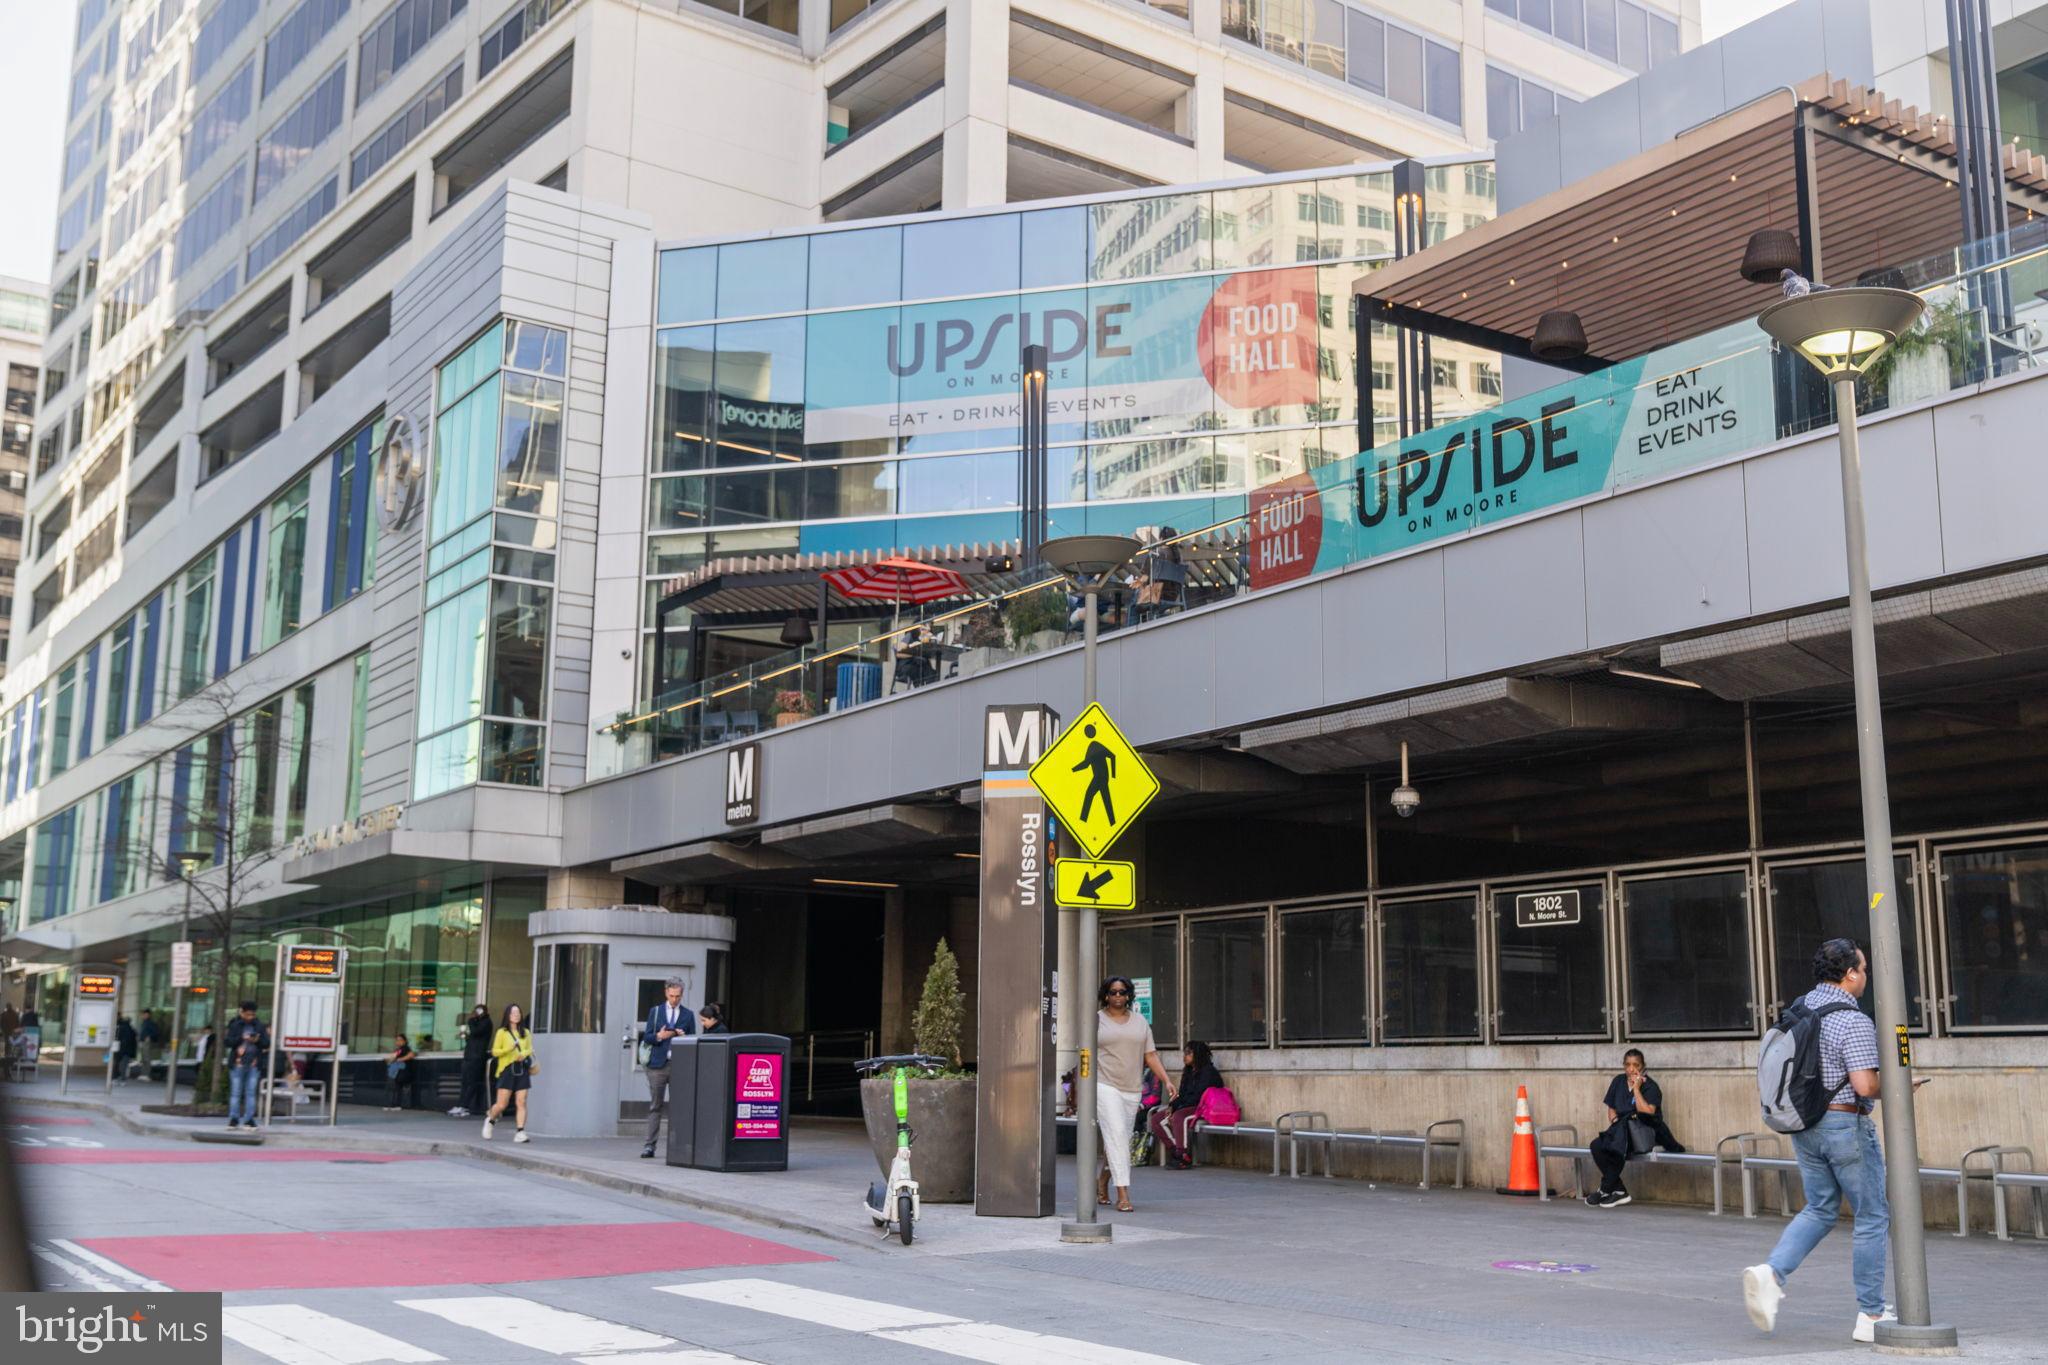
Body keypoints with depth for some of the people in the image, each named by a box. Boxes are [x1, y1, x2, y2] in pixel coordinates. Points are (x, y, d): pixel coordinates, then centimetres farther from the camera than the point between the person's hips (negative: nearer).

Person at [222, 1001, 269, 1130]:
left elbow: (266, 1044, 6)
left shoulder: (259, 1026, 7)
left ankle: (249, 1119, 6)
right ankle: (234, 1119, 8)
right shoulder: (235, 1025, 2)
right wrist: (241, 1038, -18)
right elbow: (227, 1042, -5)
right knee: (235, 1092, 2)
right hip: (237, 1064, -2)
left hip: (253, 1065, 2)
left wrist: (258, 1040, -14)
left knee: (251, 1093, 3)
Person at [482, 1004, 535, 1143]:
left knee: (521, 1102, -6)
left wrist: (525, 1053, -2)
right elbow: (495, 1051, 1)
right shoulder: (502, 1032, 3)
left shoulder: (526, 1033, 13)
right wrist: (508, 1049, -17)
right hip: (507, 1069, -3)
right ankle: (490, 1120, 27)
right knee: (501, 1104, -3)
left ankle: (520, 1132, -8)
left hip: (522, 1069, 3)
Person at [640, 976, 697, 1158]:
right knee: (655, 1106, 0)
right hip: (658, 1065, 0)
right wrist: (659, 1036, -12)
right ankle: (650, 1145, 0)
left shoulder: (688, 1015, 10)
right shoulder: (655, 1011, 11)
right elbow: (647, 1037, 7)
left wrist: (684, 1037, -11)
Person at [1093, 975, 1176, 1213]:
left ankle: (1103, 1182, 33)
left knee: (1121, 1139, 10)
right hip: (1104, 1086, -4)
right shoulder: (1096, 1020, 2)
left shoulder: (1140, 1022, 12)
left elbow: (1150, 1055, 9)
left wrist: (1166, 1080, -2)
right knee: (1116, 1135, -16)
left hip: (1132, 1089, 4)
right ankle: (1123, 1195, -19)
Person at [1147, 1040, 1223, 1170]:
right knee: (1157, 1119, -7)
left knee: (1179, 1117, -36)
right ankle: (1175, 1151, -10)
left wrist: (1176, 1109, -17)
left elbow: (1198, 1097, -16)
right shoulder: (1189, 1072, 19)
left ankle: (1184, 1157, -29)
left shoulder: (1208, 1072, -8)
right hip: (1186, 1108, 9)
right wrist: (1172, 1106, -2)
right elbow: (1183, 1095, 19)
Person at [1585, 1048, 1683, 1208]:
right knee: (1596, 1146, -25)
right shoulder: (1618, 1082, 14)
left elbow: (1647, 1112, -18)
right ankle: (1619, 1191, -18)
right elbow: (1611, 1110, 19)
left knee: (1616, 1145, -35)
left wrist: (1636, 1088, -16)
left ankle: (1606, 1190, -20)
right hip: (1621, 1131, 6)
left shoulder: (1650, 1087, -3)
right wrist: (1615, 1121, -3)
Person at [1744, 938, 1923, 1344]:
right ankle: (1871, 1316, 12)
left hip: (1804, 1127, 7)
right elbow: (1865, 1085, -24)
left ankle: (1771, 1273, -4)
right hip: (1846, 1125, -7)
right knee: (1873, 1217, 7)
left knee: (1819, 1210, 18)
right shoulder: (1854, 1022, -18)